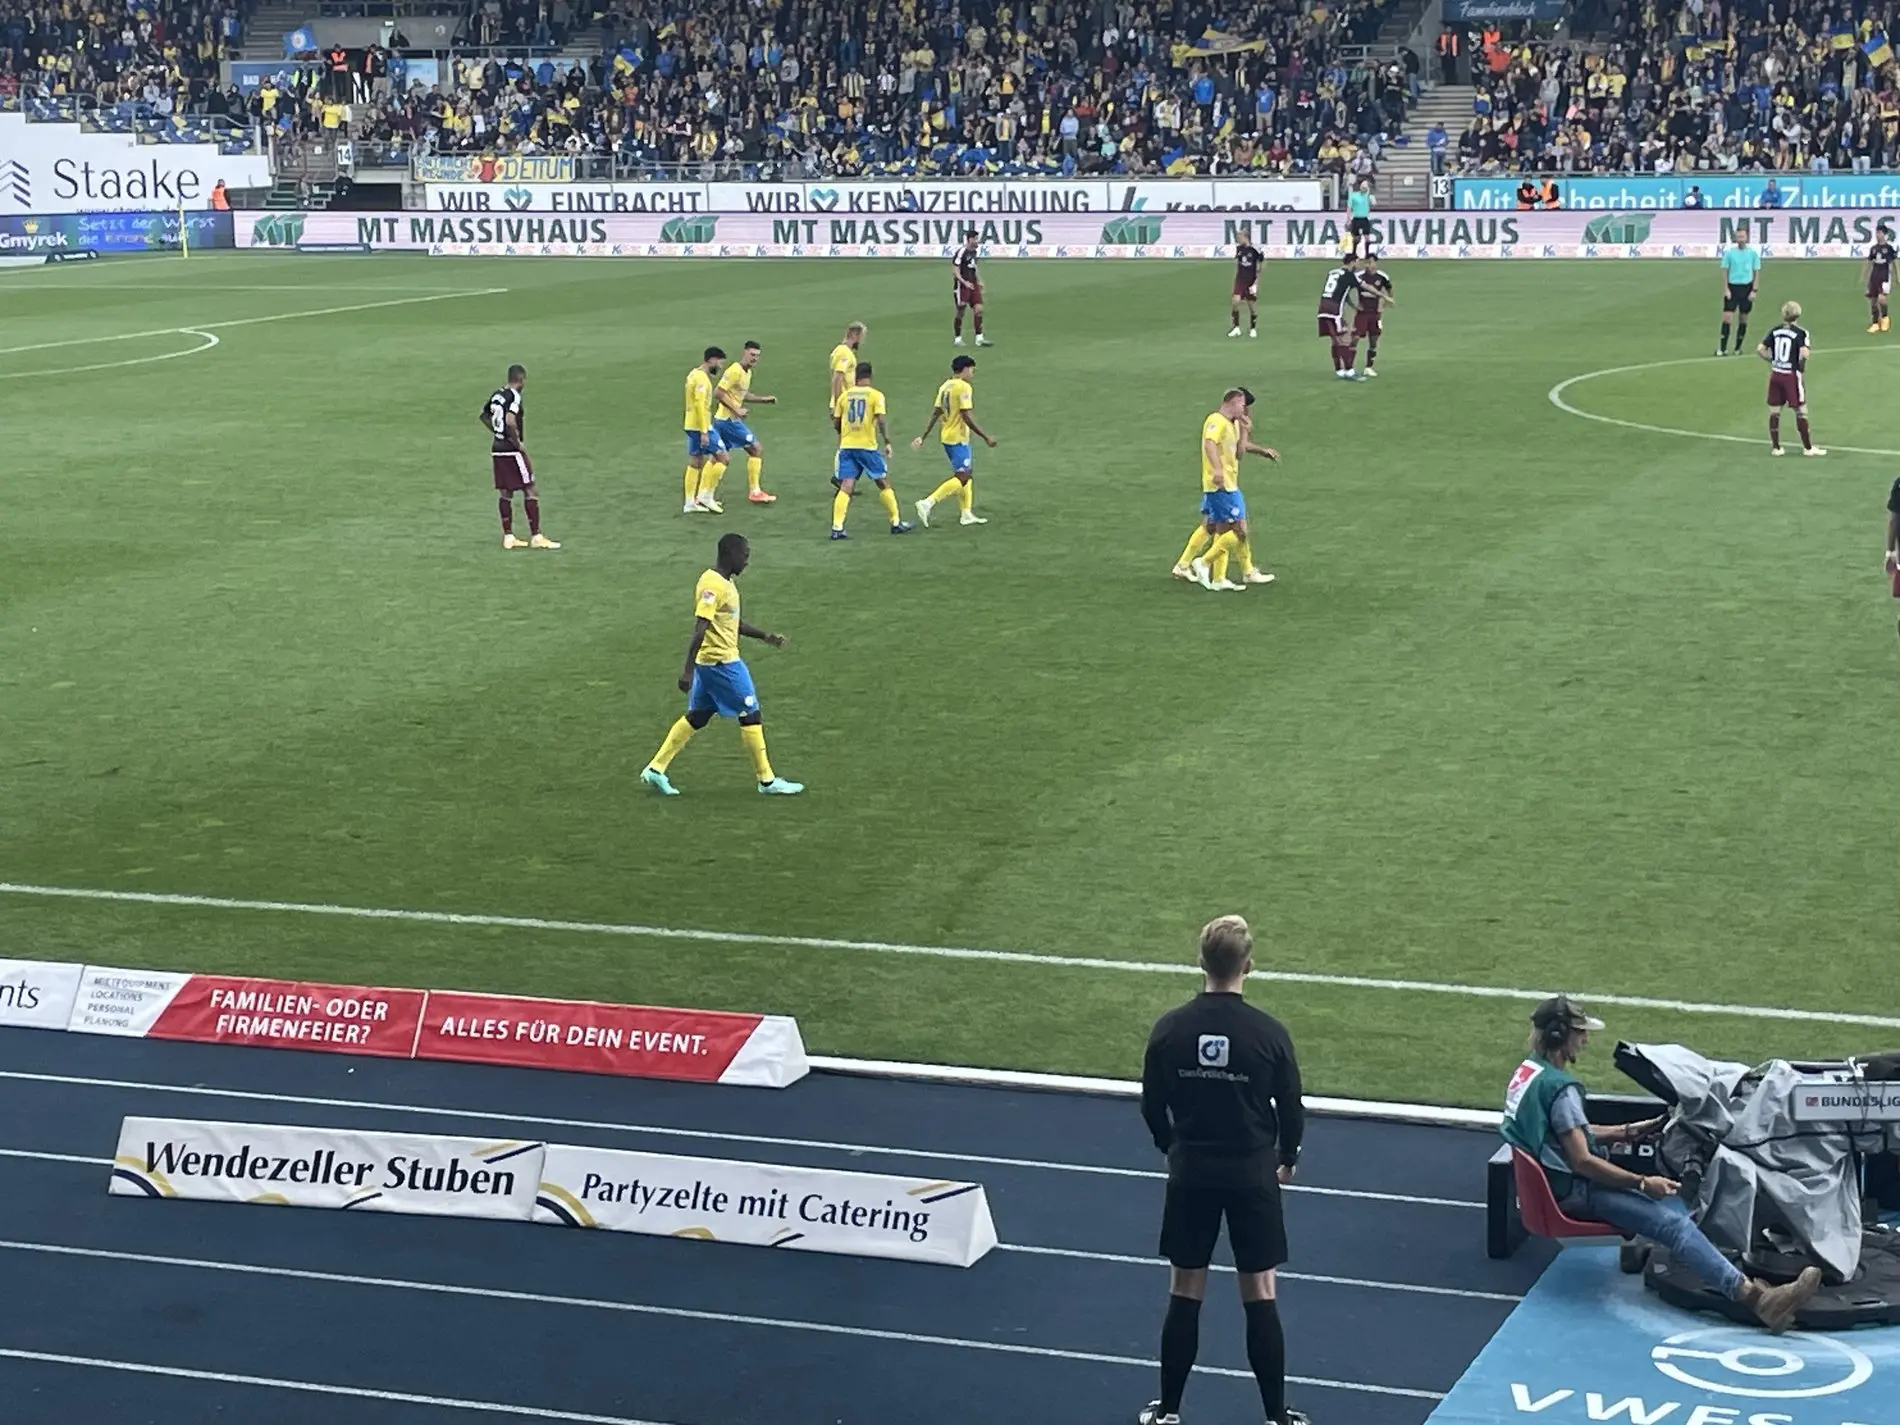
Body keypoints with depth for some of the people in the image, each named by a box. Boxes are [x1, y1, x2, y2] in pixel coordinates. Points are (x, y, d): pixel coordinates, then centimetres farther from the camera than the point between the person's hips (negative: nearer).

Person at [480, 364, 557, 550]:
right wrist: (518, 443, -17)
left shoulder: (497, 395, 10)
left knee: (505, 493, 12)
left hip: (497, 449, 8)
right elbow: (510, 421, -28)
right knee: (529, 491, -2)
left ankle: (508, 536, 14)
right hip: (512, 451, -8)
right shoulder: (514, 397, -15)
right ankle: (536, 536, -2)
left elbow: (484, 415, 25)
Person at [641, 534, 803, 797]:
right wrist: (688, 670, -28)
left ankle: (656, 769, 15)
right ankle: (767, 780, 6)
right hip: (721, 662, -10)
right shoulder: (713, 585, -20)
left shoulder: (726, 582, 12)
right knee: (751, 715, -1)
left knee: (696, 717, 13)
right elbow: (700, 629, -25)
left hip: (709, 662, 10)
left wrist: (765, 636, 19)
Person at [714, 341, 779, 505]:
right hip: (729, 419, -10)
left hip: (722, 420, 10)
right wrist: (736, 410, -22)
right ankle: (754, 492, -2)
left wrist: (764, 399, 15)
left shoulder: (747, 372, 13)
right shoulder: (735, 371, -17)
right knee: (757, 449, -4)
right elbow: (718, 393, -20)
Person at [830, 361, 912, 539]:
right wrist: (887, 442, -7)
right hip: (868, 446, -2)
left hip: (846, 446, 3)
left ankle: (836, 528, -13)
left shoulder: (845, 395, 6)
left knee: (846, 487, -2)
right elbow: (880, 420, -14)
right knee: (884, 483, 12)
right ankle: (896, 523, 18)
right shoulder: (875, 395, -3)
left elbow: (836, 424, 10)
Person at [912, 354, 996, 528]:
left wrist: (923, 436, 12)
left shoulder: (945, 386, 9)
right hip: (958, 438, -9)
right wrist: (986, 437, -17)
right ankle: (928, 503, -22)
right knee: (962, 478, -11)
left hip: (947, 437, 10)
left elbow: (935, 413, 9)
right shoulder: (964, 387, -15)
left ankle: (966, 514, 20)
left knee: (965, 474, 18)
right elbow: (967, 417, -21)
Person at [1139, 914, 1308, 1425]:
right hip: (1253, 1174, -1)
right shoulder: (1269, 1033, -12)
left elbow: (1152, 1106, 3)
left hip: (1190, 1173, 1)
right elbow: (1291, 1108, -2)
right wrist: (1287, 1158, 18)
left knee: (1184, 1294, 10)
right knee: (1260, 1296, 6)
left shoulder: (1170, 1028, -7)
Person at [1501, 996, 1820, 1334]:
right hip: (1571, 1192, -11)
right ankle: (1752, 1296, -32)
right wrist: (1643, 1183, -17)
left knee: (1665, 1199, 16)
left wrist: (1627, 1132, 19)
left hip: (1548, 1179, 11)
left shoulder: (1527, 1071, 9)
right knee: (1673, 1222, -22)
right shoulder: (1559, 1087, -20)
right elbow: (1582, 1161, -22)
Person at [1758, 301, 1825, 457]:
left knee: (1774, 411, 10)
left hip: (1775, 374, 4)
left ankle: (1775, 447, 13)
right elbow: (1804, 354, -23)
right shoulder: (1800, 333, -10)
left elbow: (1760, 350, -2)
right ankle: (1808, 447, 8)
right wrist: (1801, 368, -5)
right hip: (1792, 375, -4)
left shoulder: (1775, 331, 3)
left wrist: (1772, 360, 12)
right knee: (1801, 411, 4)